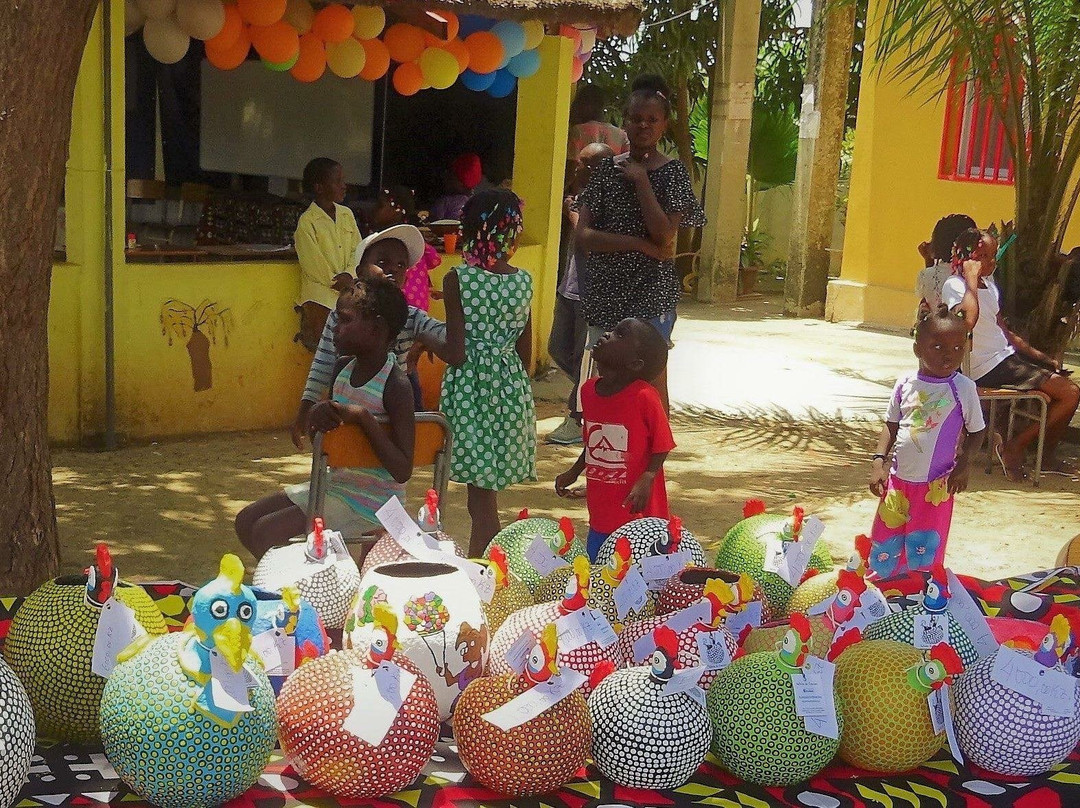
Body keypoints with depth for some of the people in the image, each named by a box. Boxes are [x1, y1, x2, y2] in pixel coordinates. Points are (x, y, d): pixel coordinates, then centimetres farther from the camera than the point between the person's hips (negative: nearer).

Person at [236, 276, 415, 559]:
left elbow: (402, 471, -24)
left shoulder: (396, 387, -20)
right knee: (246, 521, 9)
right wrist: (317, 414, -10)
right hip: (334, 484, 9)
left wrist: (364, 418, -30)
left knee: (264, 534, -16)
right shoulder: (345, 370, 4)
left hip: (368, 502, -9)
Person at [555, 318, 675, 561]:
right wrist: (573, 472, 19)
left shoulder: (644, 397, -16)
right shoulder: (588, 391, 4)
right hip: (601, 512, 6)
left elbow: (661, 446, -10)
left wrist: (647, 479, -22)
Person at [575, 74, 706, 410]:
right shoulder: (607, 169, 6)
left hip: (650, 295, -3)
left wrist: (640, 180, -12)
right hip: (604, 293, 4)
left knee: (651, 382, 0)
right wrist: (641, 245, -13)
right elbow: (583, 235, -3)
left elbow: (664, 235, -15)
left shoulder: (672, 172, -2)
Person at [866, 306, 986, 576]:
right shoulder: (905, 384, -2)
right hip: (898, 480, 3)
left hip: (936, 486, -3)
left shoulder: (963, 388, -10)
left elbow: (976, 430, 0)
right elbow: (891, 425, 7)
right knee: (885, 547, 12)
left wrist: (964, 463, -14)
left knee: (923, 552, 2)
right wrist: (878, 461, -2)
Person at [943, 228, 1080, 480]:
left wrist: (1044, 358, 16)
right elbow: (968, 318, -36)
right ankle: (1014, 447, -2)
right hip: (989, 368, -9)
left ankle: (1048, 456, 19)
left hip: (1007, 357, 9)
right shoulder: (954, 285, -12)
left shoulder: (989, 284, 16)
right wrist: (971, 278, -24)